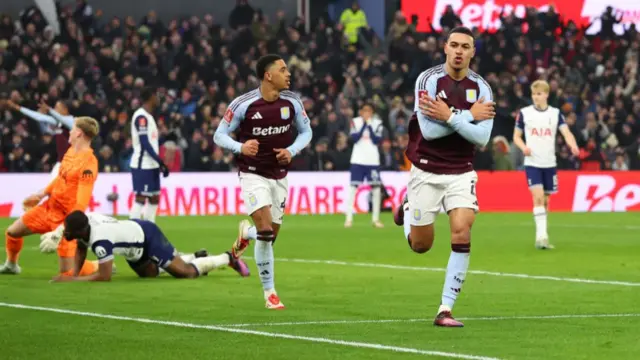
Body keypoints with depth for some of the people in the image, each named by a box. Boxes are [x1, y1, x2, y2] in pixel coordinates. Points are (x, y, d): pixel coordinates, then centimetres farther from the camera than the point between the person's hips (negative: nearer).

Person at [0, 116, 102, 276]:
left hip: (65, 217, -8)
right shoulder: (71, 151, 3)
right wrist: (41, 194, 23)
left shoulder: (88, 163, -25)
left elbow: (81, 202, -29)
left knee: (68, 272, -10)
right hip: (49, 207, 8)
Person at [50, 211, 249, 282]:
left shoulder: (100, 241, -42)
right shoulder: (83, 222, -17)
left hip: (148, 237, -8)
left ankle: (228, 259, 23)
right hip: (135, 231, 8)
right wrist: (75, 273, -11)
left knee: (186, 272, 2)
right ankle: (196, 257, 42)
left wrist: (72, 280, -36)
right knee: (149, 273, 26)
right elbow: (81, 249, 4)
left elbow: (104, 276, -37)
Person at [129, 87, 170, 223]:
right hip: (143, 165, -10)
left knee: (154, 198, 10)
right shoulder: (141, 117, -14)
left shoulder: (148, 116, 17)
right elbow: (145, 143, -19)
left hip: (151, 165, 10)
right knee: (140, 198, -10)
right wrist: (160, 161, -19)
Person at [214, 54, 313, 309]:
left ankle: (245, 233, 46)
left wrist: (292, 150, -10)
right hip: (253, 175, -5)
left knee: (270, 235, 8)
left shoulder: (292, 102, -4)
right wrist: (240, 147, -26)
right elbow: (219, 135, -7)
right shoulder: (243, 104, -15)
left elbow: (306, 131, 10)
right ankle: (269, 293, -5)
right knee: (265, 232, -18)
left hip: (279, 176, 5)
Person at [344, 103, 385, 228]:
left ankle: (375, 218, 9)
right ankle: (349, 218, -4)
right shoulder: (355, 122, 3)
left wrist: (370, 126, -11)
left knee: (376, 188, 0)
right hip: (358, 160, -1)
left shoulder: (377, 123, 4)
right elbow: (354, 138, -9)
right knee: (353, 187, -6)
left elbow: (377, 140, -6)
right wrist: (364, 125, -12)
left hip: (373, 160, 1)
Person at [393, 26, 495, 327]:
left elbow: (482, 138, -12)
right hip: (426, 172, -1)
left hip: (461, 173, 1)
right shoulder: (429, 79, -12)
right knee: (420, 246, 9)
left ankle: (446, 310, -10)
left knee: (462, 233, -17)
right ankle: (407, 210, 44)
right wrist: (470, 115, -20)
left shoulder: (481, 88, -4)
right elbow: (428, 130, -20)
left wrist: (450, 117, -22)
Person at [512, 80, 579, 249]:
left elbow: (566, 133, -8)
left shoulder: (556, 113, 3)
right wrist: (523, 147, -14)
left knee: (545, 200, 8)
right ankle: (541, 235, -22)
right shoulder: (524, 113, 1)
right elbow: (516, 136, 8)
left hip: (549, 163, 2)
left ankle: (541, 237, 21)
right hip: (532, 163, -2)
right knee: (538, 197, -18)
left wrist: (573, 146, -30)